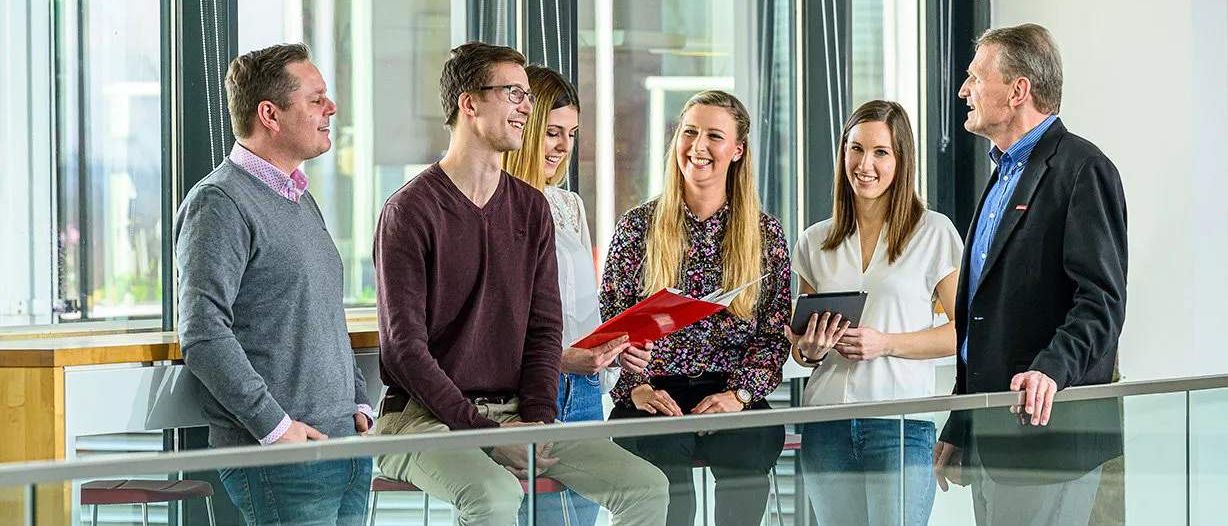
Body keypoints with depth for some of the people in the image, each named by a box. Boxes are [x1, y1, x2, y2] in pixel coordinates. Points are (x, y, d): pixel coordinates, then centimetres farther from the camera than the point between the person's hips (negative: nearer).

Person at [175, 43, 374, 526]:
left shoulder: (302, 201, 20)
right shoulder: (219, 204, -9)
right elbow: (203, 336, -17)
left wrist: (358, 404, 14)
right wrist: (277, 427, -18)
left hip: (346, 447, 9)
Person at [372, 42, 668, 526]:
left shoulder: (531, 208, 13)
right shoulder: (409, 211, -7)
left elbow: (544, 327, 9)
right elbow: (405, 345, -13)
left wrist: (536, 417, -8)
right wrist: (483, 428, -19)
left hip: (514, 414, 6)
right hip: (424, 415, -6)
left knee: (646, 486, -9)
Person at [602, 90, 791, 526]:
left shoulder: (766, 235, 11)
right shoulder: (638, 227, 10)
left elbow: (775, 335, 8)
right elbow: (611, 324, 7)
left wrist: (739, 394, -8)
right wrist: (636, 389, -8)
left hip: (733, 401, 1)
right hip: (655, 398, 0)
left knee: (748, 444, -33)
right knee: (662, 447, -34)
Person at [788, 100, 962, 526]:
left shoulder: (933, 233, 2)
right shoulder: (815, 242, 14)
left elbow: (964, 331, -3)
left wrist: (885, 343, -13)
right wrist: (810, 351, -1)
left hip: (901, 423, -4)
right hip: (826, 423, 4)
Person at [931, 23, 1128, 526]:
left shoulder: (1080, 169, -8)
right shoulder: (1004, 174, 22)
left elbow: (1101, 301, -16)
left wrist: (1051, 369, -32)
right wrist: (957, 431, 22)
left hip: (1048, 432, -9)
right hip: (988, 439, 9)